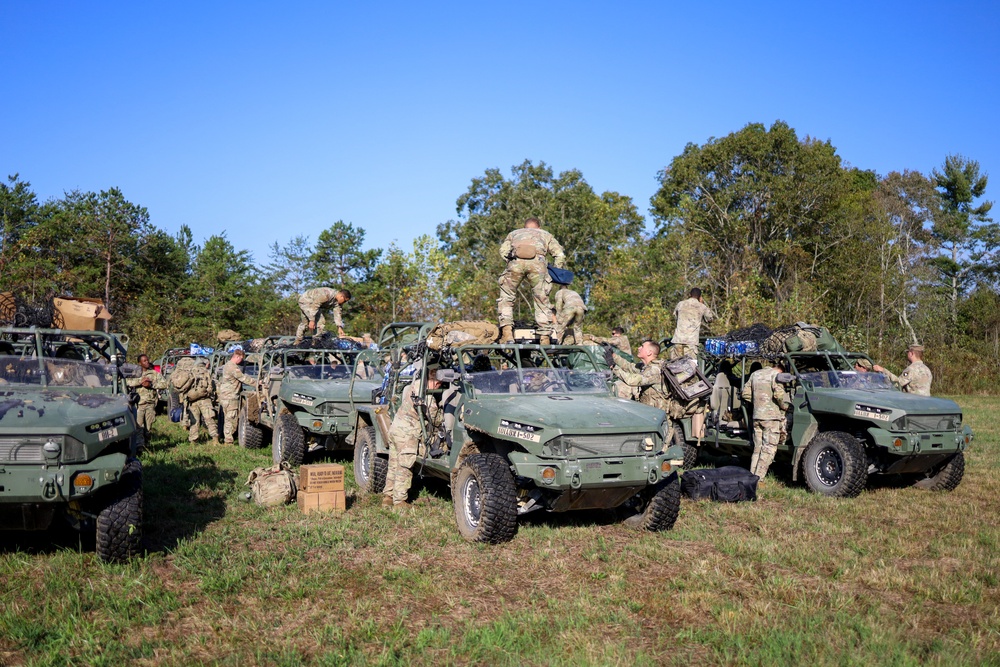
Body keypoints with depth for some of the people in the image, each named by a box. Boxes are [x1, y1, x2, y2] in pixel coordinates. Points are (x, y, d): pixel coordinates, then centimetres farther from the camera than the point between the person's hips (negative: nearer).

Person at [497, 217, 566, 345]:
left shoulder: (514, 233, 39)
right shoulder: (545, 234, 38)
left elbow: (503, 250, 19)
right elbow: (560, 255, 23)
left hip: (516, 261, 0)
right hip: (537, 262, 0)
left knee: (506, 297, 11)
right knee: (542, 301, 6)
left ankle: (507, 334, -4)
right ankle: (545, 338, 2)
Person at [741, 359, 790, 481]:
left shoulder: (755, 374, 15)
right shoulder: (775, 374, -7)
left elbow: (745, 394, 15)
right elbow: (778, 394, -21)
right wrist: (785, 406, -5)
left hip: (757, 416, 7)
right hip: (772, 416, -7)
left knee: (757, 448, 13)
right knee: (769, 449, -3)